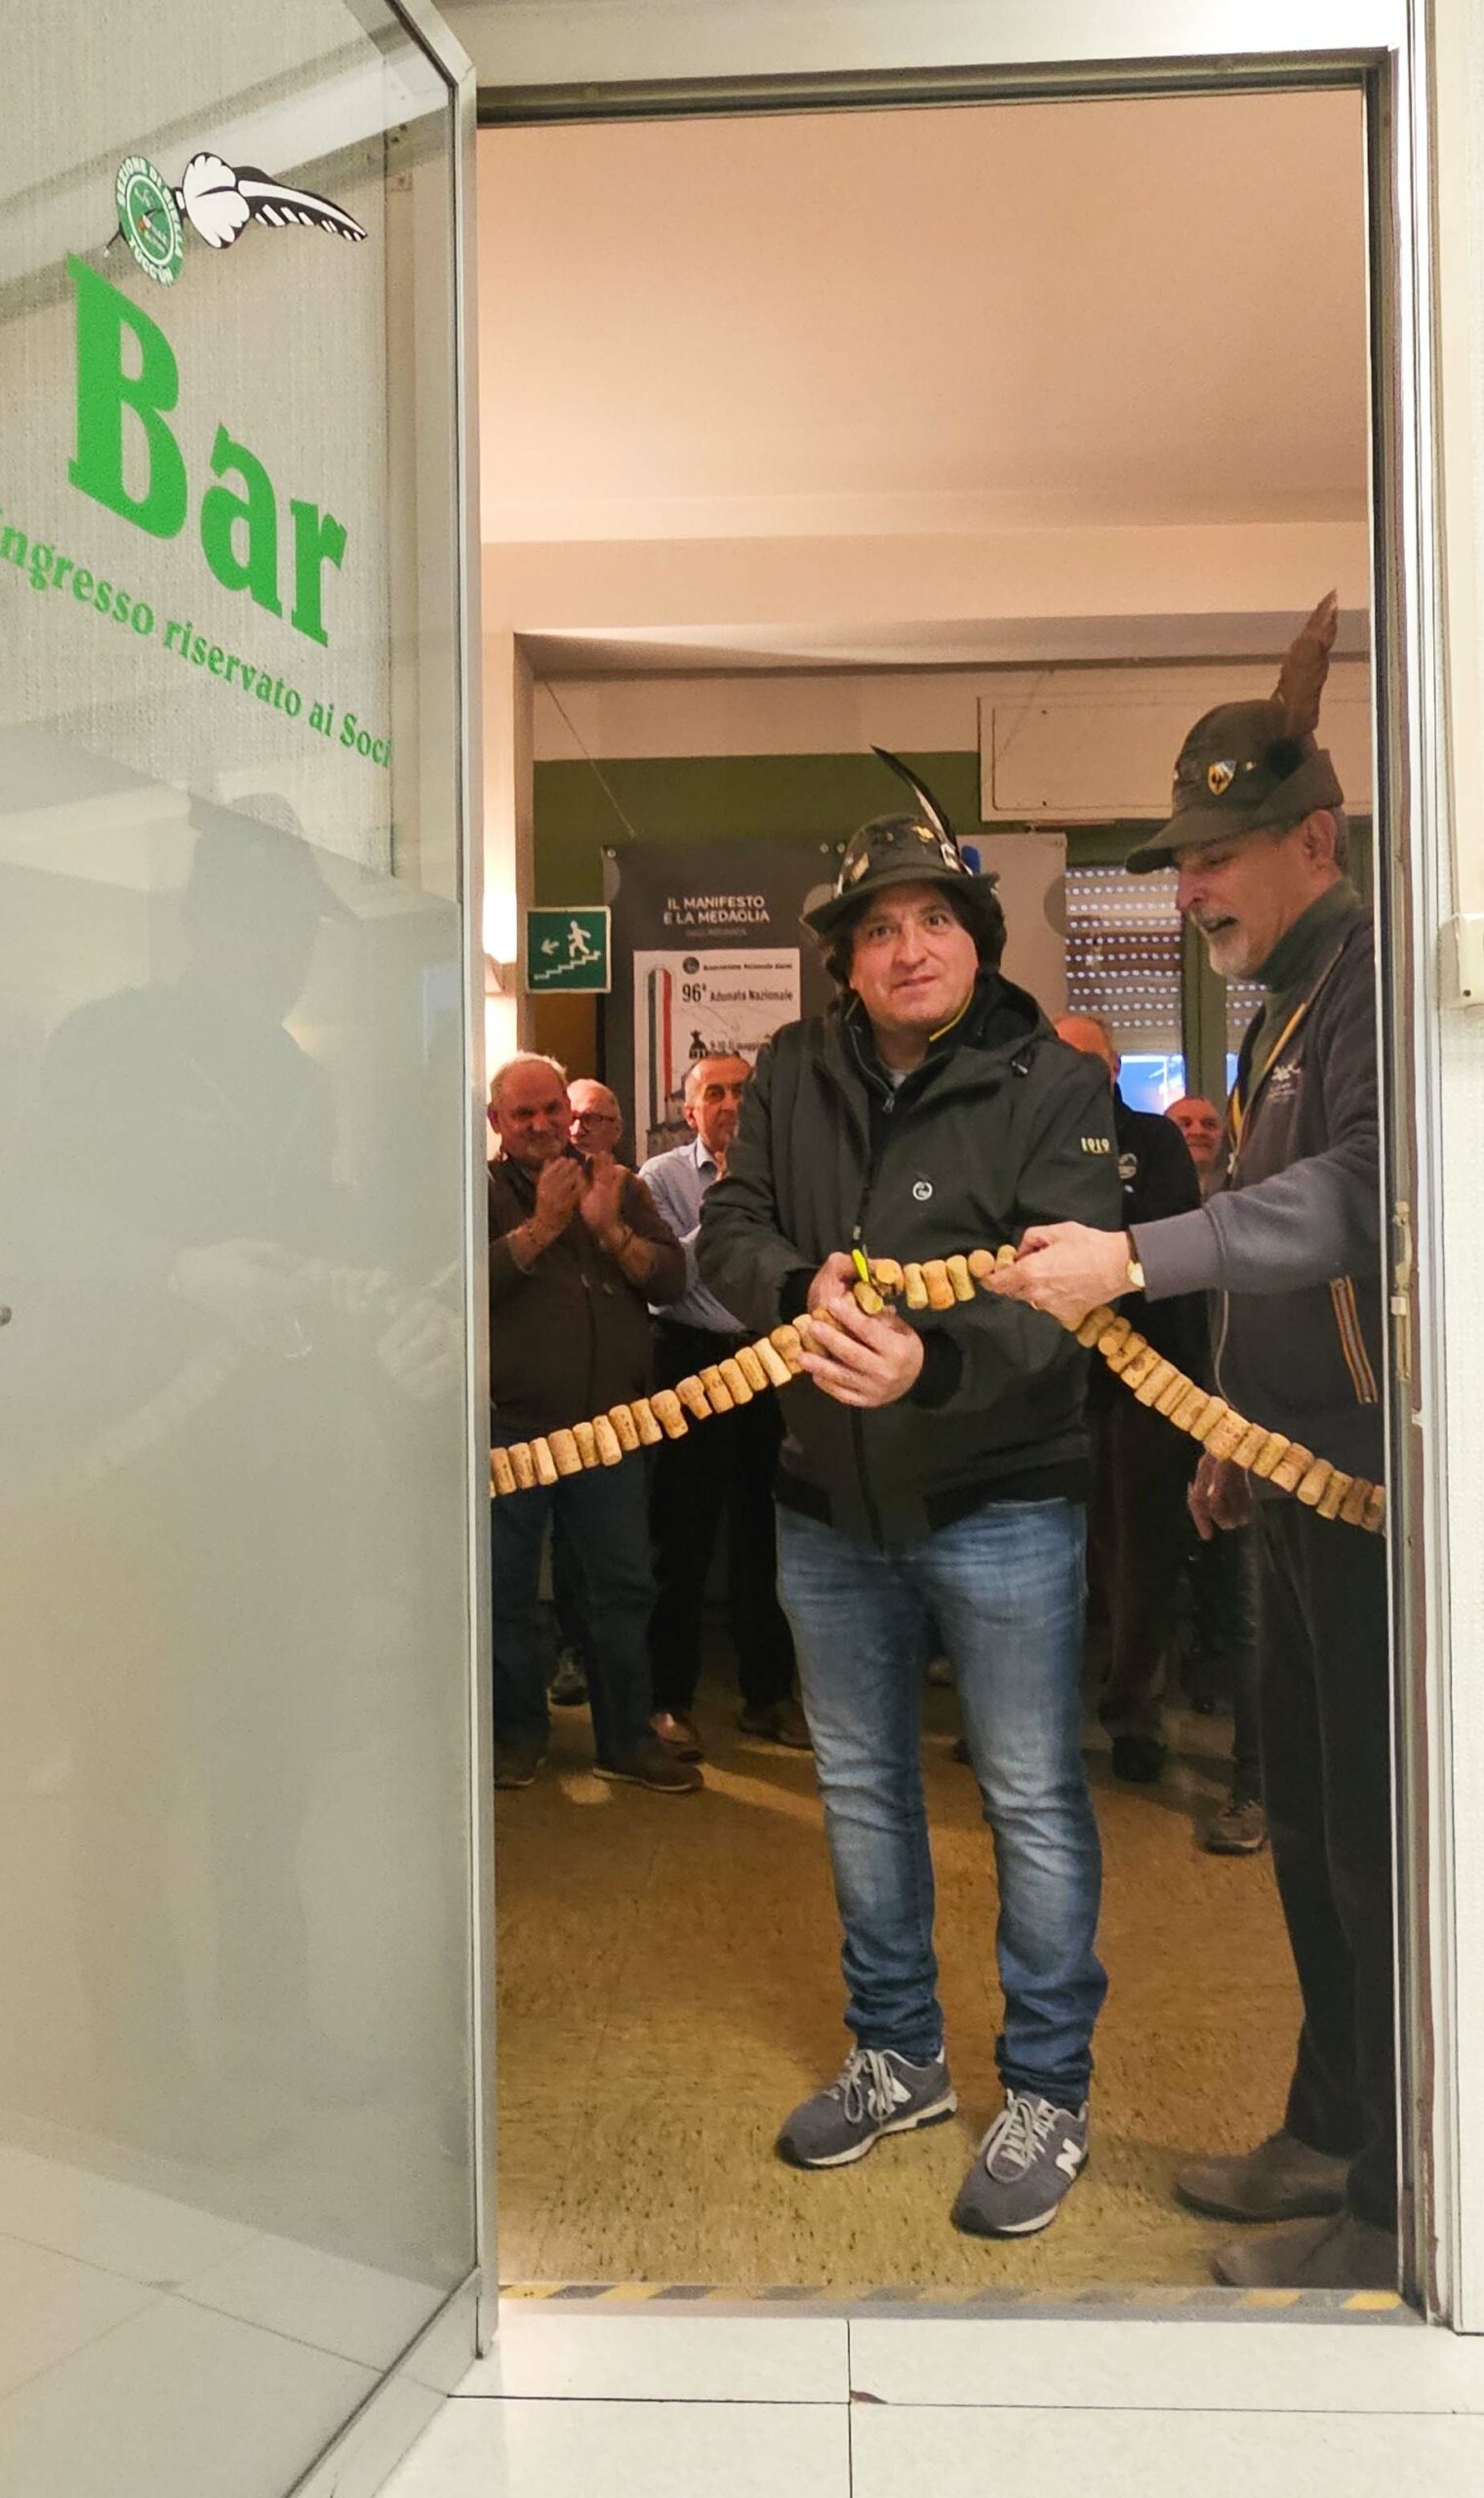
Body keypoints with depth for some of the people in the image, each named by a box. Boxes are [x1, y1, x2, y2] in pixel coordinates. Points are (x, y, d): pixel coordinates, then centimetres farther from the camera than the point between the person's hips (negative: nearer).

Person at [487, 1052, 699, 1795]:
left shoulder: (618, 1185, 9)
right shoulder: (484, 1190, -2)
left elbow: (671, 1277, -2)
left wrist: (611, 1228, -16)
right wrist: (542, 1225, -20)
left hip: (608, 1423, 3)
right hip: (510, 1424, -2)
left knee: (622, 1586, 9)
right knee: (508, 1587, 9)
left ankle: (627, 1738, 22)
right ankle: (518, 1730, 27)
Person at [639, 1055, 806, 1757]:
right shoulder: (661, 1177, 1)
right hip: (693, 1360, -3)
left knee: (763, 1537, 11)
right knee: (682, 1540, 4)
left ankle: (767, 1693, 25)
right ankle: (670, 1698, 18)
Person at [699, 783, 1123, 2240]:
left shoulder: (1052, 1085, -10)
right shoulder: (793, 1076, 3)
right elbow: (727, 1230, -1)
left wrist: (934, 1362, -39)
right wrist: (802, 1284, -23)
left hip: (998, 1502, -4)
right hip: (829, 1504, 5)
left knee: (1031, 1799, 6)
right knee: (859, 1787, 18)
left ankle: (1046, 2093, 28)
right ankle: (898, 2058, 39)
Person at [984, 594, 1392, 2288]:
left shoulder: (1377, 975, -13)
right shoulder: (1285, 1003, 18)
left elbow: (1363, 1191, -30)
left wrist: (1139, 1257, -32)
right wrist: (1235, 1434, 20)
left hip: (1374, 1488, -10)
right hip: (1300, 1482, 10)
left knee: (1380, 1844, 0)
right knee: (1309, 1828, 18)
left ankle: (1393, 2212, 17)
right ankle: (1330, 2135, 34)